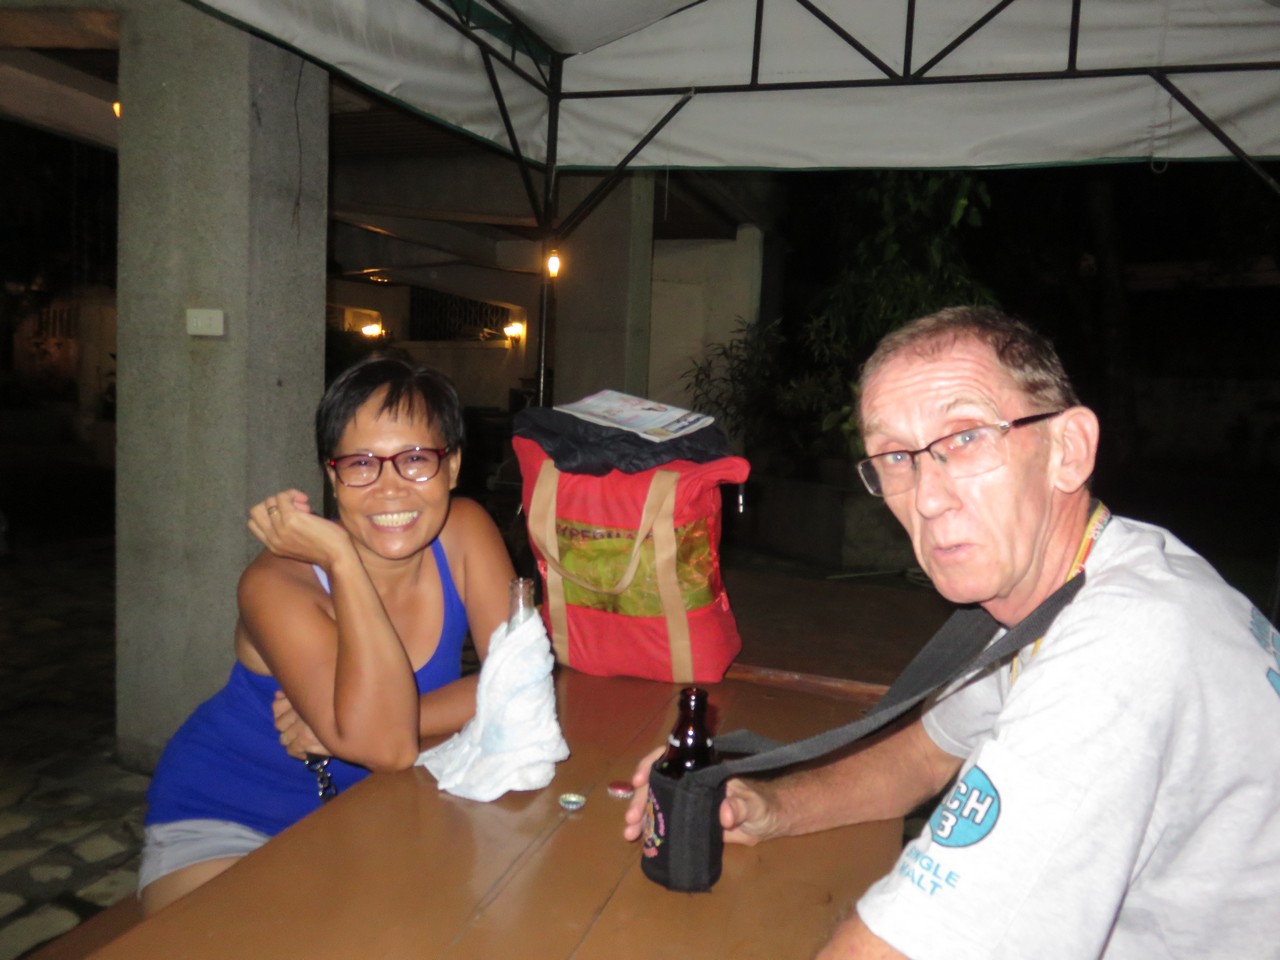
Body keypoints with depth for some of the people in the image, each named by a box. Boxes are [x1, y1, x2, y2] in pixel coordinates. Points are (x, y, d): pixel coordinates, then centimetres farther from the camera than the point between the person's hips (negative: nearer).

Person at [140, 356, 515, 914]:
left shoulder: (465, 531, -14)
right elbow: (387, 746, -35)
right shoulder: (277, 583, -25)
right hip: (223, 827, -4)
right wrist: (341, 559, -36)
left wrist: (350, 727, -25)